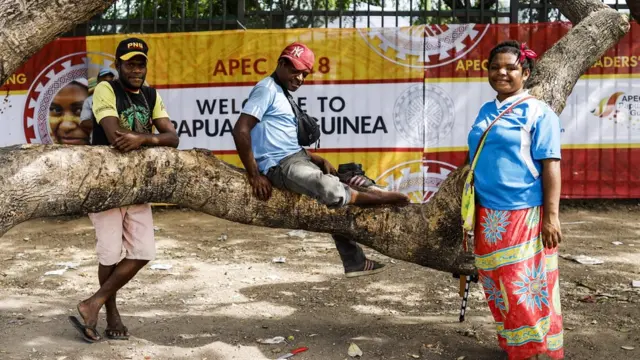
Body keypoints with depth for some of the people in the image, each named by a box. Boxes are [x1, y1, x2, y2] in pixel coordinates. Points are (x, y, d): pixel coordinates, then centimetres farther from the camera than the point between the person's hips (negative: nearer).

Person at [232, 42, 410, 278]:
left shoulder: (282, 95, 21)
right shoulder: (267, 89, -8)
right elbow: (240, 130, -19)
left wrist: (320, 161, 10)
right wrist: (254, 175, -21)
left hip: (297, 158, 10)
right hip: (279, 165, -10)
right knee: (331, 191, -28)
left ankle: (353, 261, 16)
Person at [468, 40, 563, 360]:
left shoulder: (537, 112, -6)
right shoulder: (486, 111, 12)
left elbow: (550, 165, -10)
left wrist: (551, 216, -16)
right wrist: (471, 213, 16)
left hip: (524, 215, -6)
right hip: (488, 215, 6)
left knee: (527, 288, -3)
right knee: (497, 287, 12)